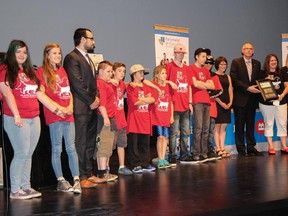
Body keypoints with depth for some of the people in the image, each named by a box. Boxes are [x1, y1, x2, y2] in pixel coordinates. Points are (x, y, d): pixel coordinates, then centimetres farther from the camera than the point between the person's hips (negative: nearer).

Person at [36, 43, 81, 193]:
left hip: (68, 114, 5)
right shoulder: (41, 71, 1)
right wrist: (59, 108, -13)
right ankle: (61, 181, 9)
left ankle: (76, 180, 4)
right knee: (57, 149, 1)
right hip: (54, 115, -5)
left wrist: (70, 106, 2)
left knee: (71, 148, 2)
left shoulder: (62, 70, 19)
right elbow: (41, 94, -8)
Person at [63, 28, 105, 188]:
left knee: (90, 144, 12)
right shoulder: (72, 58, -9)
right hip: (81, 108, -9)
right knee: (80, 144, -4)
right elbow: (77, 84, -16)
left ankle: (89, 174, 19)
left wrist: (96, 98, 5)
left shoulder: (87, 58, 21)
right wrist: (91, 101, -10)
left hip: (92, 107, 9)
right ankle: (81, 178, 1)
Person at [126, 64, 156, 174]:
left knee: (145, 143, 9)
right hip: (134, 118, -5)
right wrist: (147, 100, 0)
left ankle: (145, 163, 17)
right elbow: (135, 102, -13)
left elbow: (152, 99, 2)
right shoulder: (131, 87, -2)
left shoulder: (146, 87, 16)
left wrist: (141, 99, -9)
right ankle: (136, 165, 4)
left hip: (145, 118, 6)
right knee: (134, 143, -2)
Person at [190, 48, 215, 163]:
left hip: (206, 101, 7)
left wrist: (201, 84, 0)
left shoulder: (205, 70, 22)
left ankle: (204, 154, 11)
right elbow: (195, 84, -13)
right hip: (197, 101, -7)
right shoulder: (191, 68, 0)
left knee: (206, 129, 6)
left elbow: (212, 86, 16)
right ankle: (196, 155, -8)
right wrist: (206, 84, 5)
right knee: (198, 128, -10)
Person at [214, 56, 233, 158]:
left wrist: (230, 102, -2)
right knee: (217, 126, -3)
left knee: (224, 127, 5)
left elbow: (230, 91, 14)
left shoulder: (228, 77, 16)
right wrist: (221, 103, -15)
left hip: (227, 105, 6)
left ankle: (222, 149, 7)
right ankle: (218, 149, -1)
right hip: (217, 104, -6)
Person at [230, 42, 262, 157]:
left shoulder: (257, 63, 13)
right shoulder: (236, 62, -1)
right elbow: (233, 80, -9)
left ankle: (251, 148, 13)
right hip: (240, 98, -4)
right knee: (240, 125, 1)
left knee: (251, 124, 8)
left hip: (252, 99, 4)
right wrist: (247, 88, -15)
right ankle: (241, 149, 7)